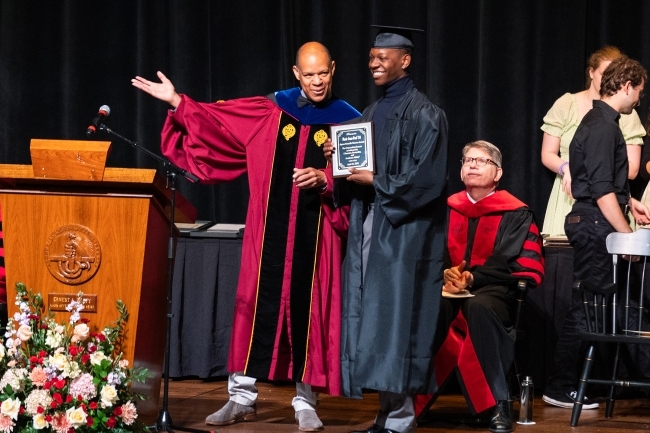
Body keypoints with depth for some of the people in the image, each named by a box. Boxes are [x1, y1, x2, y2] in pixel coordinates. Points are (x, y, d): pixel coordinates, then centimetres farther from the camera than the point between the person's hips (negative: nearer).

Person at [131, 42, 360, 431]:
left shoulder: (349, 121, 1)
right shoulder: (271, 110, 7)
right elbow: (215, 120, 11)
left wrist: (326, 179, -17)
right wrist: (177, 102, 5)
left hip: (316, 233, -2)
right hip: (271, 228, 2)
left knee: (308, 308, 1)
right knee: (259, 304, 2)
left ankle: (306, 401, 10)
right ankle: (242, 397, 9)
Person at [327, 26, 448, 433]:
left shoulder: (424, 115, -7)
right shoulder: (371, 114, 17)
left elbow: (427, 177, -15)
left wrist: (377, 182, -15)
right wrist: (341, 156, 1)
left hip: (404, 230, -8)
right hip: (368, 224, 8)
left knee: (395, 317, -9)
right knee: (373, 318, 6)